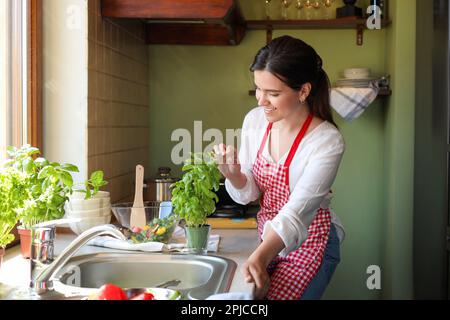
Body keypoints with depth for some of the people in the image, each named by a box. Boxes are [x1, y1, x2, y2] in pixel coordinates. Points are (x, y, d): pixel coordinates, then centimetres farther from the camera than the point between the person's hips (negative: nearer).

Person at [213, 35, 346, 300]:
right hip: (269, 237, 5)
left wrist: (261, 256, -46)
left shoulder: (328, 141, -22)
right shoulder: (255, 120, -6)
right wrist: (233, 175, -21)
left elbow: (297, 210, -30)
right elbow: (248, 194, 2)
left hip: (308, 243, -5)